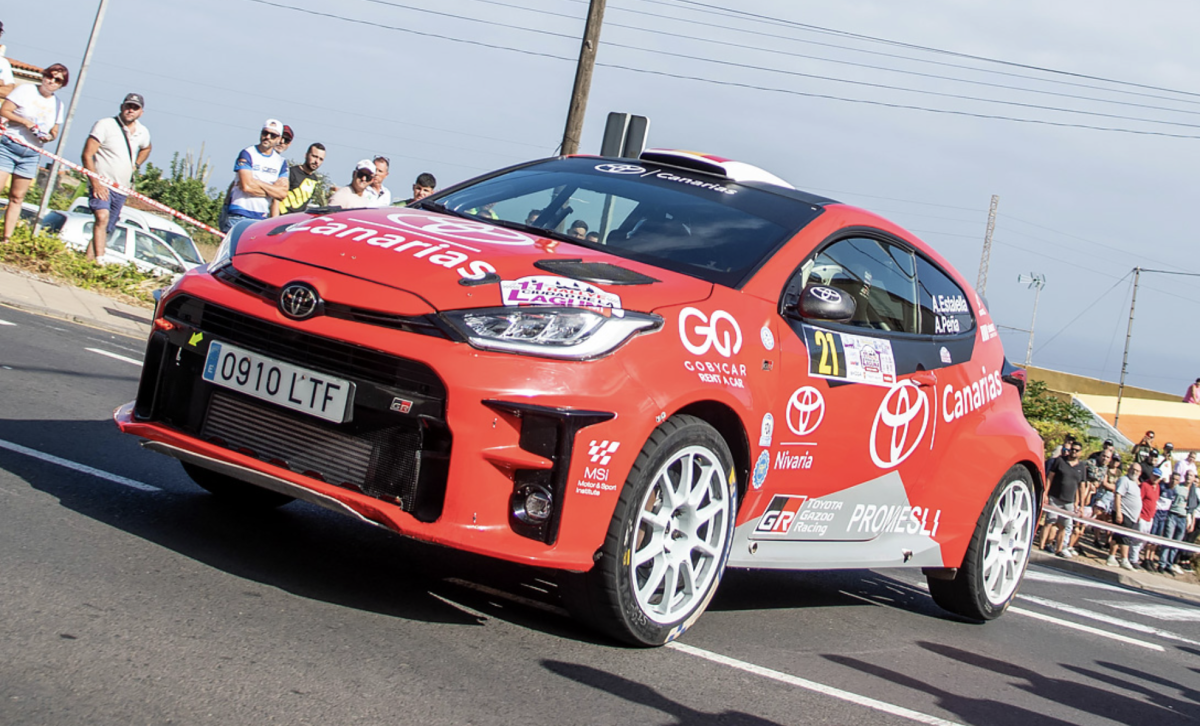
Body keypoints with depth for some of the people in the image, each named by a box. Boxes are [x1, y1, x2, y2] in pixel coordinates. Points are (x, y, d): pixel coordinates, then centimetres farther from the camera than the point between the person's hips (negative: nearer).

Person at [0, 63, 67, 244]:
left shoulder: (58, 104, 13)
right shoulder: (25, 90, -1)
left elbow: (54, 131, 18)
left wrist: (50, 136, -5)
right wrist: (26, 122, -17)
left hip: (31, 154, 4)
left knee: (17, 197, 4)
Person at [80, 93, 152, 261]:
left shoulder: (142, 132, 9)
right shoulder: (105, 125, -9)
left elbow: (146, 149, 34)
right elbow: (87, 155, -13)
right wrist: (95, 182, -22)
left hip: (121, 190, 6)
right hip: (101, 183, -6)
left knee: (105, 230, 6)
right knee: (102, 217, -28)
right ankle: (99, 260, -36)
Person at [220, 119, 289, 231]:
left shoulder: (281, 162, 12)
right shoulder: (247, 154, -2)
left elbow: (282, 193, -1)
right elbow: (247, 186, -15)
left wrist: (256, 183, -9)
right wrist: (271, 190, -2)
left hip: (262, 218, 5)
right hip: (239, 215, -5)